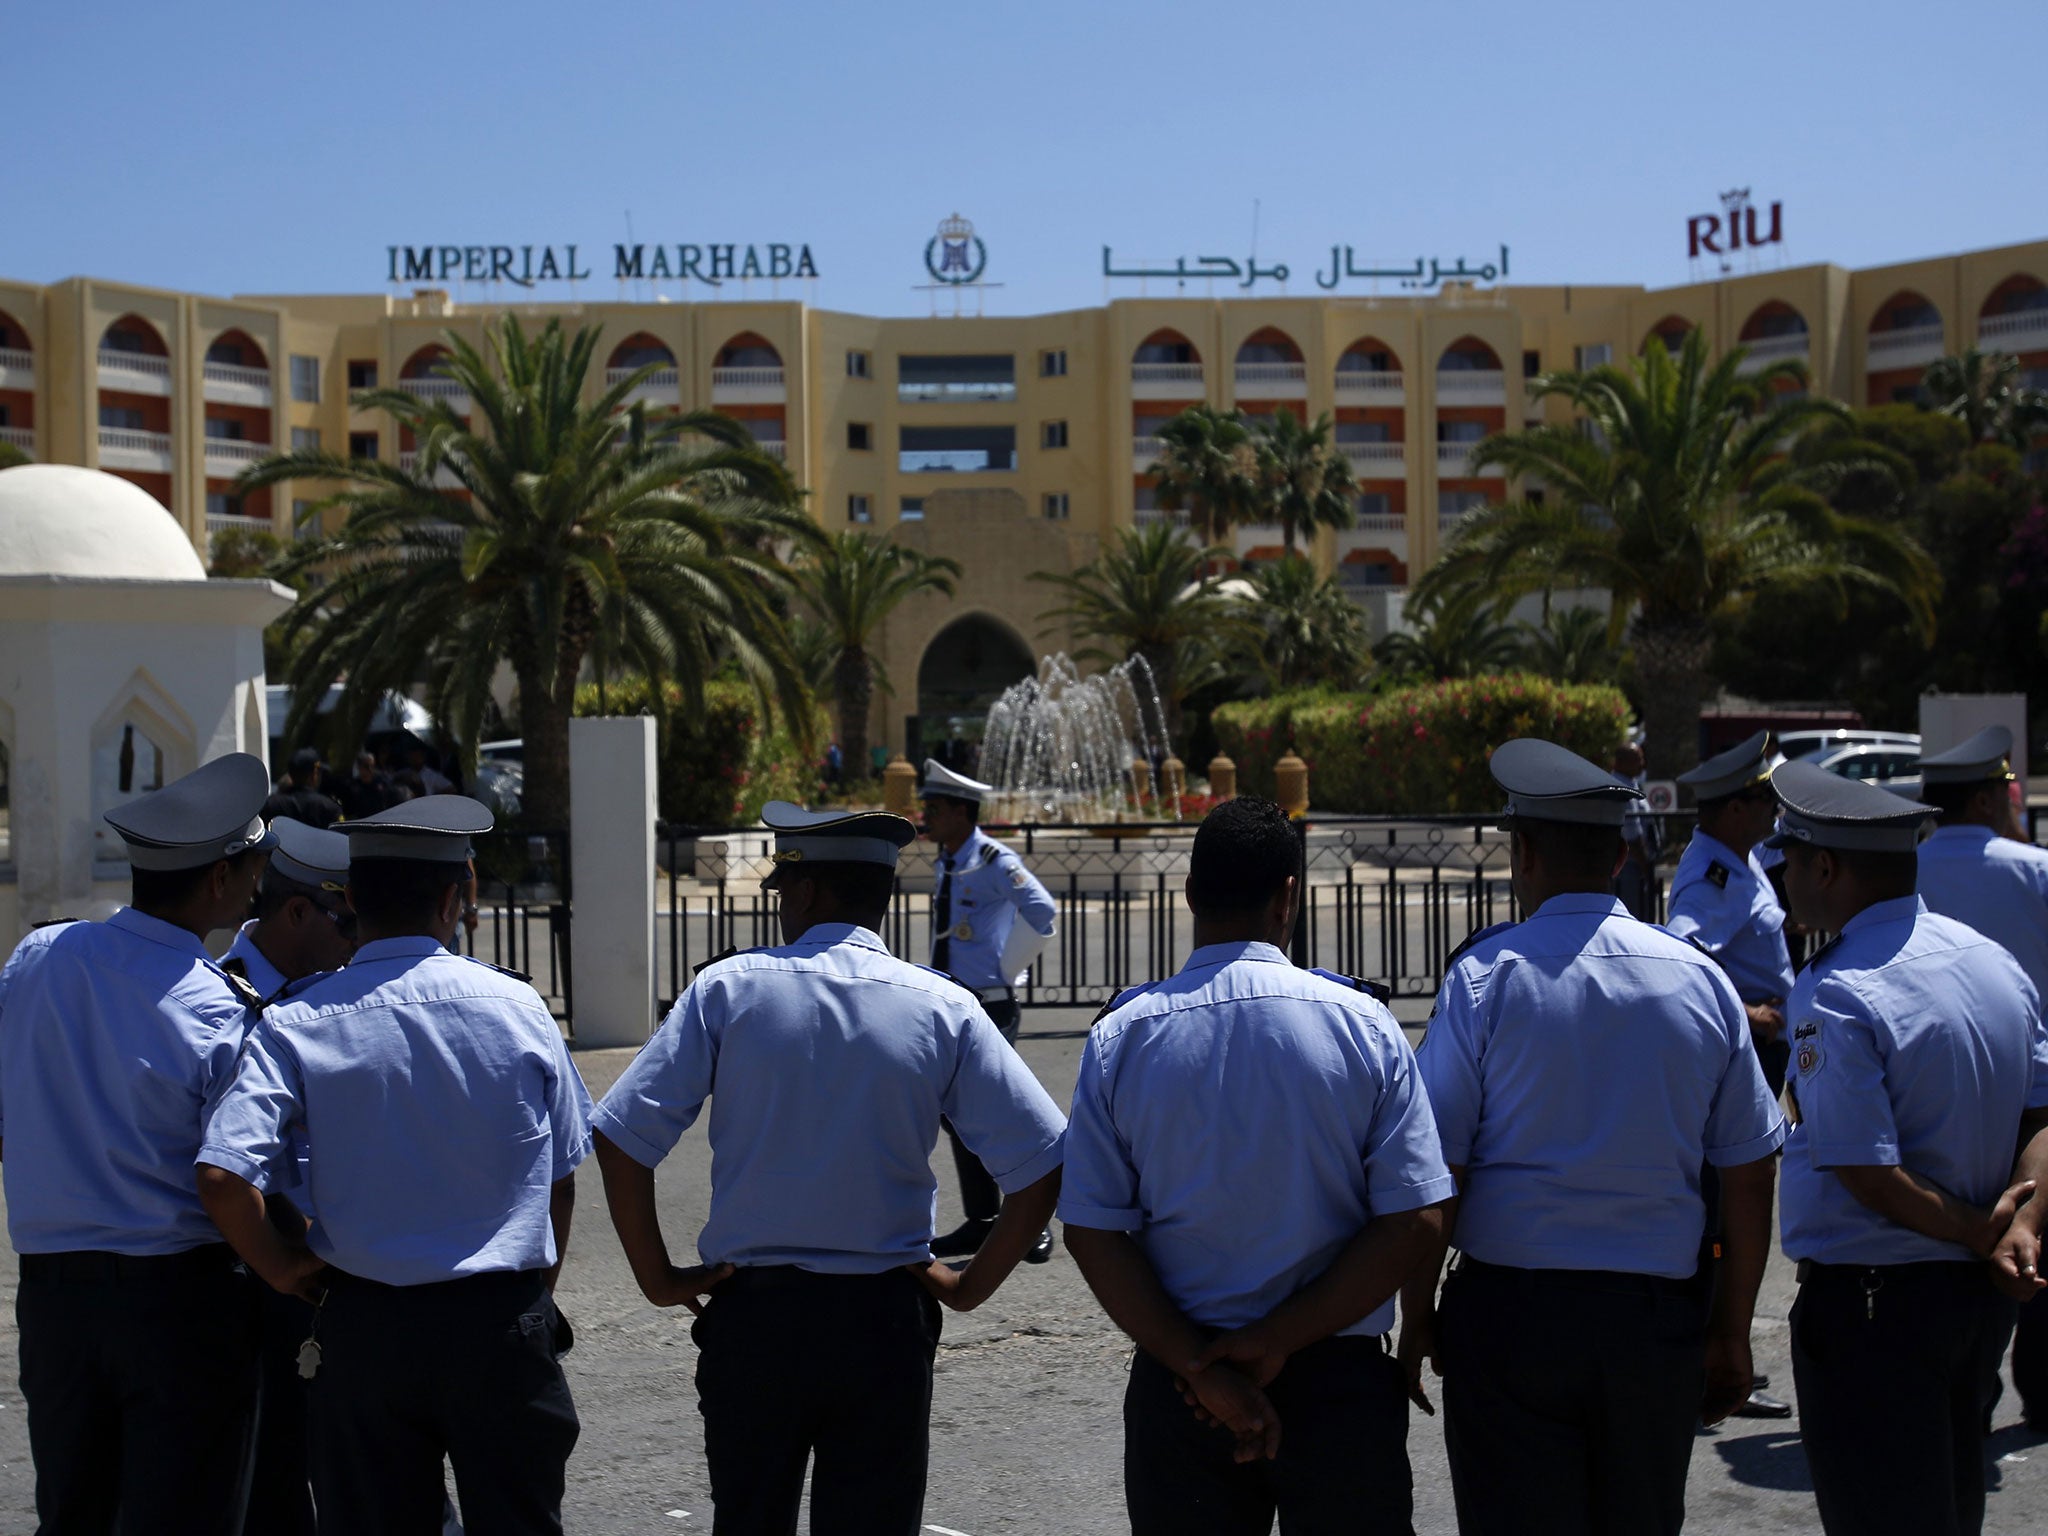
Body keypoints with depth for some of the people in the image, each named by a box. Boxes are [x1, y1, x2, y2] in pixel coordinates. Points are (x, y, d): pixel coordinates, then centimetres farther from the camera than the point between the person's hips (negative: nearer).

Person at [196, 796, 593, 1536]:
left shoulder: (297, 1024, -6)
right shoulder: (516, 1005, -2)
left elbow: (222, 1175, -17)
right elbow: (560, 1178, 4)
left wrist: (283, 1269, 0)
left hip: (365, 1328, 0)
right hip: (506, 1324, 0)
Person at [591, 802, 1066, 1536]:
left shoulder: (729, 988, -5)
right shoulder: (943, 1008, -4)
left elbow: (622, 1137, -9)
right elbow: (1041, 1167, -8)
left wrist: (658, 1276, -1)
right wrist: (969, 1285, 2)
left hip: (750, 1311, 0)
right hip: (885, 1320, 0)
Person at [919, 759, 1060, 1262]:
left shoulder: (993, 862, -14)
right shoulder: (947, 864, 11)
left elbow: (1041, 912, -26)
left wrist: (1006, 969, -18)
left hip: (988, 1008, -9)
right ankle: (979, 1222, 22)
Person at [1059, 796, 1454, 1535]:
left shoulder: (1120, 1036, -4)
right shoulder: (1363, 1024, -7)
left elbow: (1090, 1233, -8)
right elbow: (1417, 1224, -11)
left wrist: (1197, 1365, -9)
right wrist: (1276, 1342, -10)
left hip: (1175, 1381, 1)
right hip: (1339, 1382, -1)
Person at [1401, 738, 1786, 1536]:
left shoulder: (1484, 975, -7)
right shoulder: (1700, 979, 3)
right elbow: (1750, 1178, 5)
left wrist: (1417, 1315, 1)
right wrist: (1731, 1334, 13)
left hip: (1509, 1312, -3)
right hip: (1657, 1316, 3)